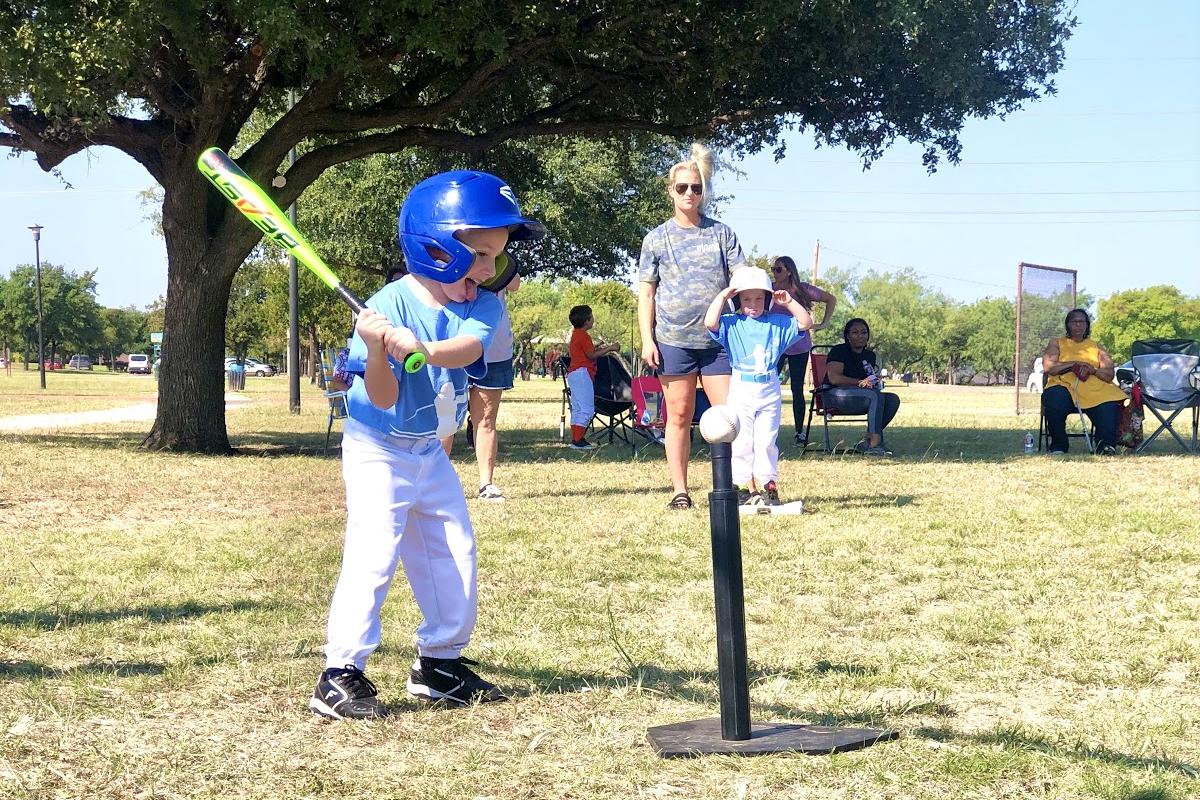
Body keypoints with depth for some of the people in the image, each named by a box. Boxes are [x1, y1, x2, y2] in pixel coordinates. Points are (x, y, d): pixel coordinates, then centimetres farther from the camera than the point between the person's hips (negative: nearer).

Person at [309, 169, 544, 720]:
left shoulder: (482, 307, -7)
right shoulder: (389, 305, -21)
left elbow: (469, 347, -30)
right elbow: (383, 398, -24)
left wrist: (424, 349, -50)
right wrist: (376, 348, -43)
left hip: (431, 452, 6)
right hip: (378, 450, -6)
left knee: (454, 554, 10)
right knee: (373, 554, -16)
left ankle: (440, 663, 25)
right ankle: (341, 674, -10)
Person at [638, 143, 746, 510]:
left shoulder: (721, 233, 9)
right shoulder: (656, 239, 6)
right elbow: (646, 293, 5)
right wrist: (647, 339, -3)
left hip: (718, 339, 1)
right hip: (673, 340, 0)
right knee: (679, 416, 3)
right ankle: (680, 490, 9)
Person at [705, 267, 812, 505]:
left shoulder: (777, 323, 8)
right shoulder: (731, 324, 1)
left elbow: (806, 323, 6)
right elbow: (710, 323, -17)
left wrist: (789, 302, -1)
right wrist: (722, 296, -10)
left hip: (769, 392, 1)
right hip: (741, 390, -1)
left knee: (766, 442, 3)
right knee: (741, 443, 2)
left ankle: (769, 488, 7)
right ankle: (744, 488, 8)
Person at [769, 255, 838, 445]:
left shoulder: (802, 290, -5)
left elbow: (831, 299, 6)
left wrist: (824, 324, 1)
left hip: (799, 345, 0)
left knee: (797, 389, 5)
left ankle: (799, 432, 12)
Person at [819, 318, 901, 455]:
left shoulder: (870, 355, 18)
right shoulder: (839, 351, -4)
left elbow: (872, 381, 26)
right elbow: (834, 378, -16)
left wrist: (876, 381, 0)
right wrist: (860, 382, -18)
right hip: (833, 395, -8)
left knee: (893, 399, -15)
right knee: (875, 395, -31)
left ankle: (866, 442, -18)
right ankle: (874, 443, -36)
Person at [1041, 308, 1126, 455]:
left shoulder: (1097, 348, 25)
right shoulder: (1057, 344, 20)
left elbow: (1110, 374, 11)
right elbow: (1048, 367, 2)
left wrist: (1093, 370, -9)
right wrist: (1075, 364, -4)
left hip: (1096, 393, 1)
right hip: (1065, 388, -1)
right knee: (1054, 398, -38)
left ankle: (1105, 445, -13)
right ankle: (1058, 445, -19)